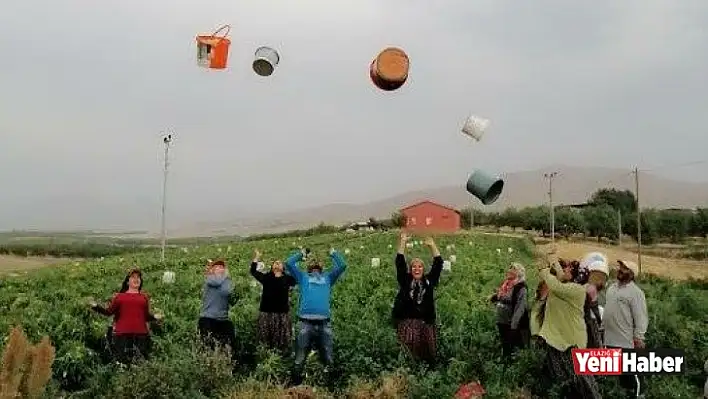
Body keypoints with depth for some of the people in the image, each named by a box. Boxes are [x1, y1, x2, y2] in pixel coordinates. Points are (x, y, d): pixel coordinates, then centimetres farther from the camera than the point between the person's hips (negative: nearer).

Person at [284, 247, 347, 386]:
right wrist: (301, 253, 26)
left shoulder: (328, 277, 25)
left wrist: (333, 253, 31)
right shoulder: (303, 277, 21)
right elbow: (288, 263, 14)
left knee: (328, 359, 6)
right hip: (306, 321, -2)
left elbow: (342, 265, 20)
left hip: (324, 322, 2)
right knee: (300, 359, 0)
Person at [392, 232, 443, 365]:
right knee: (409, 354, -12)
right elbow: (400, 262, 0)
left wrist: (432, 245, 2)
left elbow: (438, 264, 5)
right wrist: (403, 242, -4)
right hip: (407, 323, -1)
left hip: (426, 323, 2)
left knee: (428, 355, -1)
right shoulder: (405, 281, 7)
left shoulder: (429, 281, 10)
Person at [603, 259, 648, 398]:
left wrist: (638, 337, -19)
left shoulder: (635, 292, -14)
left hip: (626, 340, -8)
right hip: (611, 338, 8)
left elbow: (640, 317, -17)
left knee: (630, 370, 2)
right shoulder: (612, 287, 11)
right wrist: (603, 324, 20)